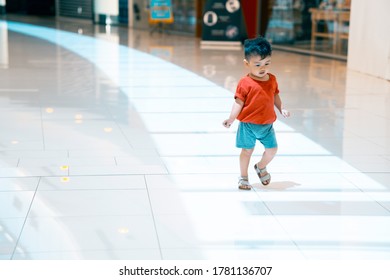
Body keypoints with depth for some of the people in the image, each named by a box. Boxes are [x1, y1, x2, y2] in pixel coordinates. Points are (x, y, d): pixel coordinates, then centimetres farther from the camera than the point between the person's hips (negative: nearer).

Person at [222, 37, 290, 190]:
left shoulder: (272, 79, 2)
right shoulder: (245, 83, -14)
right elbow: (239, 102, -14)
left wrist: (281, 109, 4)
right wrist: (231, 118, -24)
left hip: (267, 124, 5)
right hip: (248, 124, -5)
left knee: (272, 149, 7)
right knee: (247, 150, 6)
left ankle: (261, 167, 37)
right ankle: (243, 177, 23)